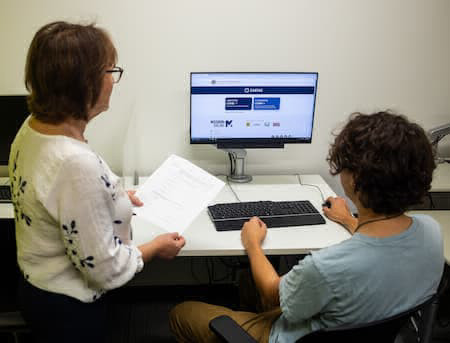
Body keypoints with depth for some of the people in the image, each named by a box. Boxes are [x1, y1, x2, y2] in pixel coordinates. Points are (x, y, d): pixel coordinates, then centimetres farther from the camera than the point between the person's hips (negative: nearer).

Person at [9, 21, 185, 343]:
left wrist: (114, 196, 13)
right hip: (68, 309, -8)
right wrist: (157, 247, -10)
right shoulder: (76, 164, -36)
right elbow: (104, 267, -26)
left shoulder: (32, 127, -7)